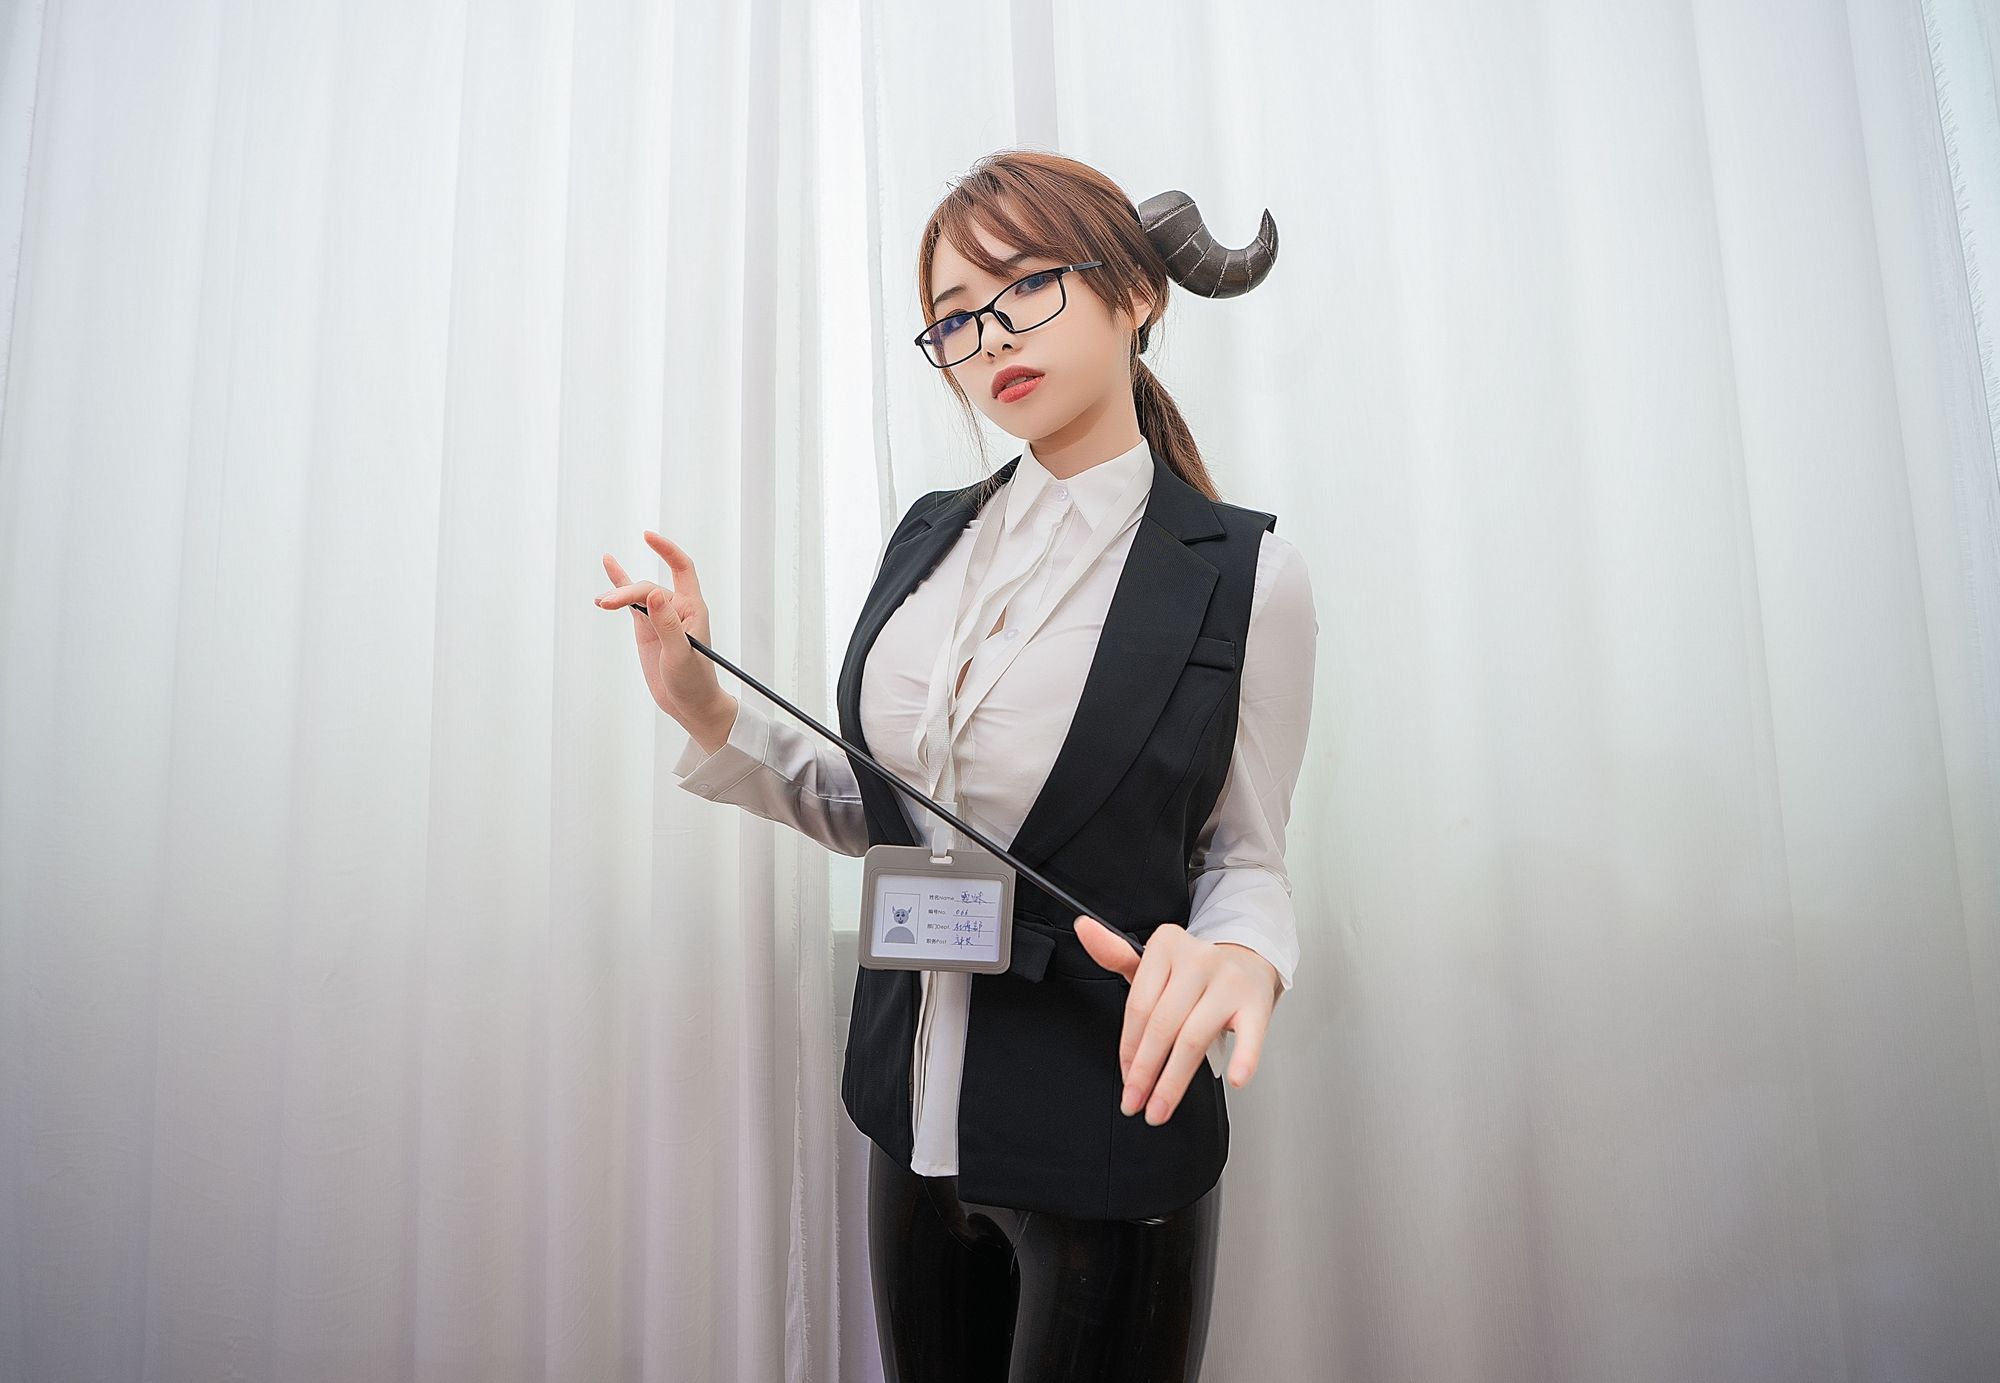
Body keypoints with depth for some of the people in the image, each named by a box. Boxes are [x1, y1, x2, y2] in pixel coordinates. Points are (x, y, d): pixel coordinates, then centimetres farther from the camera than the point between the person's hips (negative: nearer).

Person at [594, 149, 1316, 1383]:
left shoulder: (1246, 573, -12)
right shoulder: (930, 537, 2)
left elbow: (1246, 856, -4)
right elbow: (878, 815, 8)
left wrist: (1238, 954, -26)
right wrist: (708, 713, -4)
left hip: (1111, 1150, -4)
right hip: (915, 1120, 5)